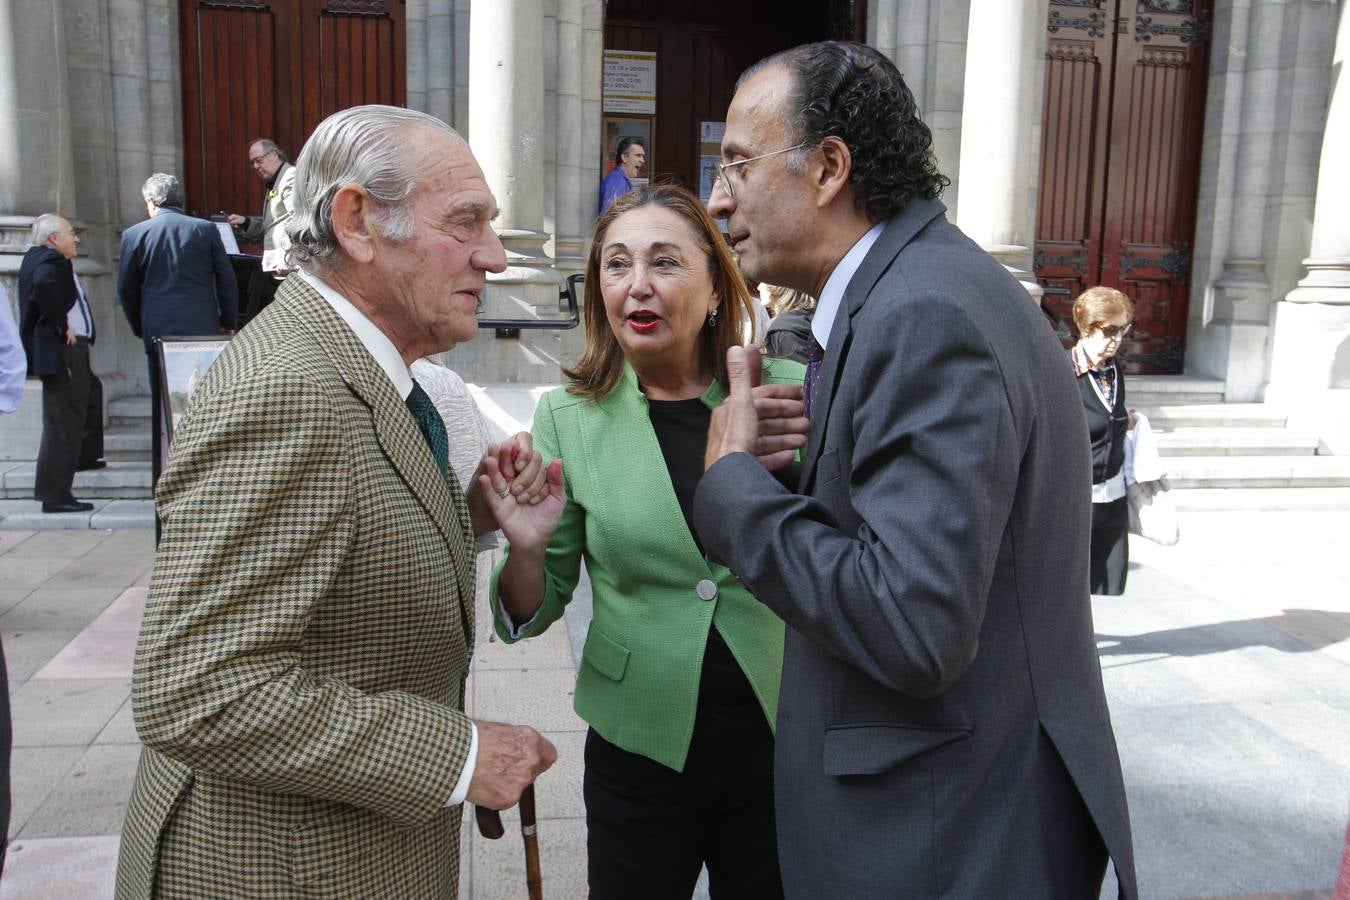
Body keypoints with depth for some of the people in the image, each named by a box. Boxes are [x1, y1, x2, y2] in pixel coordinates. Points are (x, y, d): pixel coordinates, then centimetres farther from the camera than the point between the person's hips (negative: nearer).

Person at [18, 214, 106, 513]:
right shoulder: (50, 261, -16)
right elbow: (43, 284, -36)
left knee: (91, 391, 33)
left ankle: (84, 456, 47)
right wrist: (62, 325, -25)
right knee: (62, 422, -9)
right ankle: (55, 495, -7)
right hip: (60, 352, -11)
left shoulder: (39, 259, 16)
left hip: (70, 351, 11)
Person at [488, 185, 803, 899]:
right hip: (640, 752, 0)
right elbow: (535, 612, 1)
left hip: (777, 740, 0)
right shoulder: (569, 418, -6)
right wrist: (526, 551, -22)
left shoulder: (788, 394, -9)